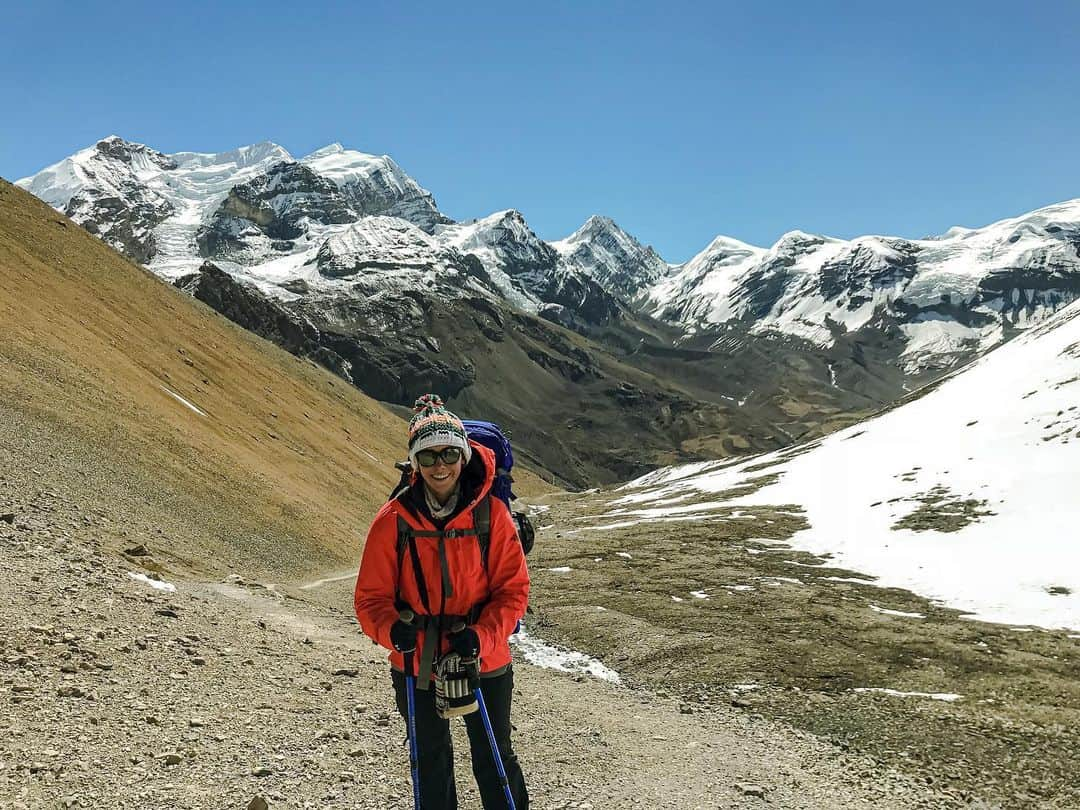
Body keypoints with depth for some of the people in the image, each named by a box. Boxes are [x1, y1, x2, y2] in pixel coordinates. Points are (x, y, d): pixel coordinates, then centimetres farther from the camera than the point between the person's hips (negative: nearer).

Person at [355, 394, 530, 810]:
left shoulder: (491, 514, -12)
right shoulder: (393, 520, -12)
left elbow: (512, 589, -10)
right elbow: (371, 597, -8)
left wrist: (481, 635, -25)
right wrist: (391, 630, -28)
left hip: (484, 662, -1)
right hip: (416, 665, 1)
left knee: (494, 760, 15)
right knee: (430, 763, 21)